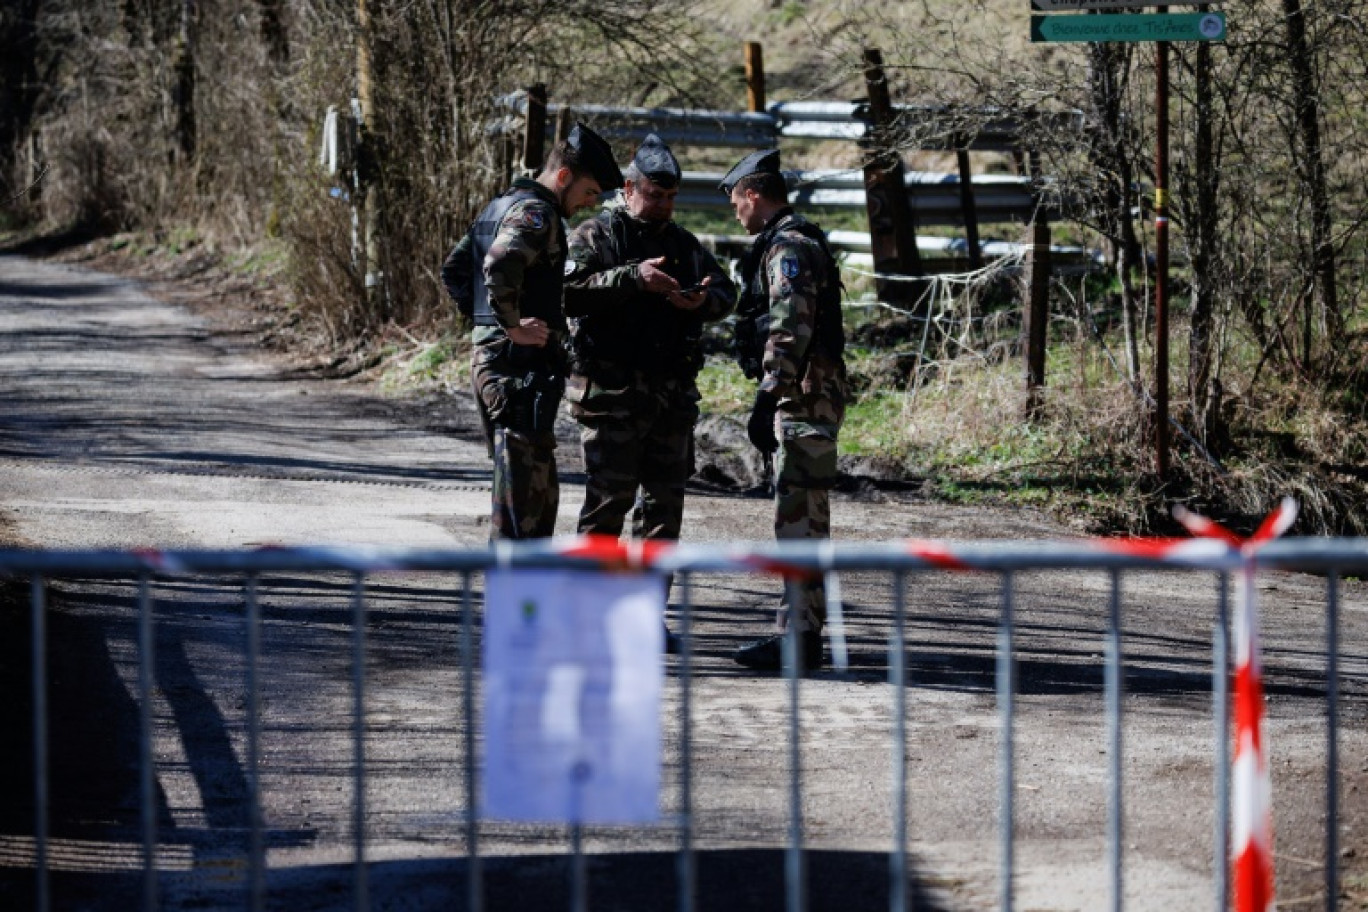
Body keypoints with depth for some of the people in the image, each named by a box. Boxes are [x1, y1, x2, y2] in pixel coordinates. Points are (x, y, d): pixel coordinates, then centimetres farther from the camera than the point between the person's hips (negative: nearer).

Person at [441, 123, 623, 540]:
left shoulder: (500, 206, 18)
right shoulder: (536, 212, -13)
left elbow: (453, 269, 25)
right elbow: (500, 265, -31)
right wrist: (511, 325, -22)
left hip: (487, 359, 10)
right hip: (523, 366, -10)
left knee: (540, 489, 17)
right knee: (524, 491, -8)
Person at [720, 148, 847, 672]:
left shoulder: (787, 246, -13)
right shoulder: (797, 242, 20)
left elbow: (790, 330, -22)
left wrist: (766, 402, -25)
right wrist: (774, 399, 26)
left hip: (802, 397, -11)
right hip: (807, 400, 11)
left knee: (799, 516, -11)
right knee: (801, 516, 13)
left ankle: (800, 639, -13)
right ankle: (799, 628, 18)